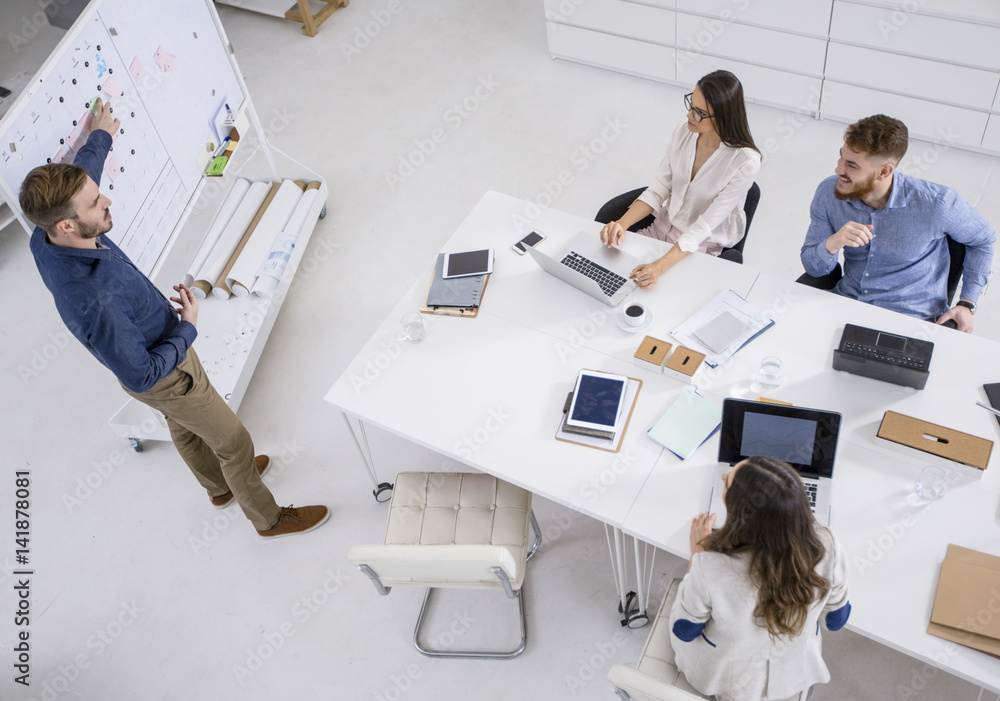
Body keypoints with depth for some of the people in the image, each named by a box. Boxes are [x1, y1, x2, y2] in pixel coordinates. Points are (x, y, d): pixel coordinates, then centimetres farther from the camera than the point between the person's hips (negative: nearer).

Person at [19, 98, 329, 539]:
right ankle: (268, 518, 39)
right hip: (167, 378, -8)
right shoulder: (93, 305, -45)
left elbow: (76, 179, 3)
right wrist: (189, 328, -20)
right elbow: (141, 376, -33)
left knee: (185, 428, 32)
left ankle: (221, 486, 60)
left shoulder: (45, 238, -20)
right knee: (234, 443, 13)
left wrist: (100, 138, 19)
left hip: (166, 343, 8)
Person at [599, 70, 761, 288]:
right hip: (664, 226, 5)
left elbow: (705, 226, -26)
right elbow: (660, 187, -3)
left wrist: (660, 266, -38)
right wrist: (622, 224, -20)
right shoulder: (685, 130, -9)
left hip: (703, 247, -5)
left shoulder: (745, 162, -25)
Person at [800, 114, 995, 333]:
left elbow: (982, 239, 5)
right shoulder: (829, 193, -8)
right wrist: (831, 245, -26)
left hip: (912, 318, -3)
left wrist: (967, 304, 0)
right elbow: (812, 268, -3)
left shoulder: (936, 203, -17)